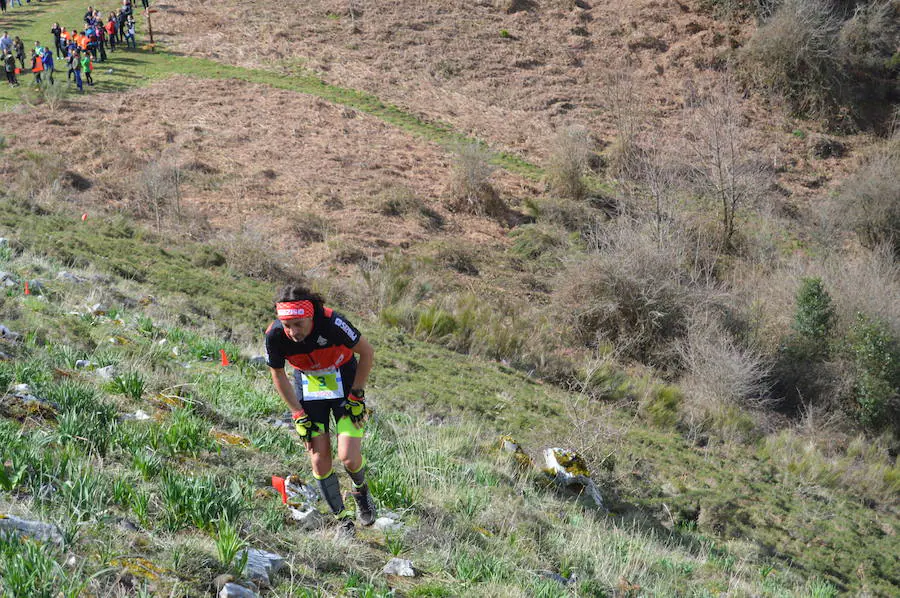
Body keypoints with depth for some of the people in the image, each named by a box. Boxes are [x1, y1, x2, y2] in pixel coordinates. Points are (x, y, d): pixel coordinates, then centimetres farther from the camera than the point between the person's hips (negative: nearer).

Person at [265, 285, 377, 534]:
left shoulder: (332, 323, -35)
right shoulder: (275, 336, -26)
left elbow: (367, 352, -17)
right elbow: (278, 376, -6)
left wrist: (356, 396, -12)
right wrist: (298, 414, -7)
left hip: (343, 380, -2)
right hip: (308, 383, 2)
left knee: (349, 458, -13)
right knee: (319, 461, -4)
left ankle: (361, 490, 21)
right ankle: (342, 520, 14)